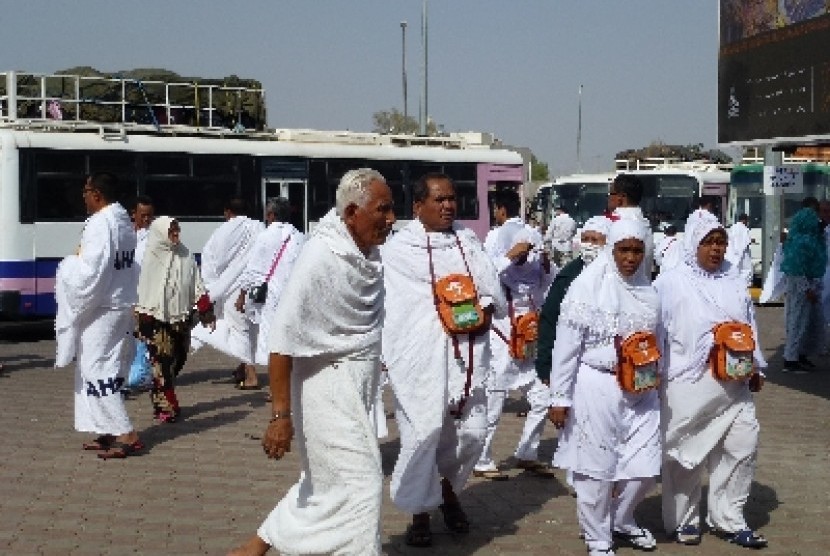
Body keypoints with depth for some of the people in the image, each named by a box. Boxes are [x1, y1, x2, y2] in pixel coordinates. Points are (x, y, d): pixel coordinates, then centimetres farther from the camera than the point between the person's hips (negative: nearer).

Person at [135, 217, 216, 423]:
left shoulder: (185, 255, 5)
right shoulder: (152, 258, -8)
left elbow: (197, 286, 8)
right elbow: (144, 291, -8)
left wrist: (206, 312, 3)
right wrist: (143, 321, -11)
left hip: (181, 318, 5)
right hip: (158, 319, -5)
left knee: (179, 359, 12)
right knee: (163, 363, -4)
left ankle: (158, 396, 32)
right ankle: (166, 407, 5)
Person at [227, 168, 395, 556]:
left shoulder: (367, 250, 2)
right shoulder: (321, 258, -23)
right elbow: (283, 340, -23)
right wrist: (281, 415, -23)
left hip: (357, 385, 9)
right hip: (327, 384, -9)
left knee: (327, 482, 19)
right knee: (359, 483, -2)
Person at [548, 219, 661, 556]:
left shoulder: (648, 291, 7)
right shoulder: (588, 286, -9)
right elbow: (566, 345, -9)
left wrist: (653, 376, 14)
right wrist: (559, 397, -9)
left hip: (640, 391, 5)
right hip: (596, 388, -5)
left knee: (644, 468, 6)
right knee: (596, 468, 4)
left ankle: (621, 523, 33)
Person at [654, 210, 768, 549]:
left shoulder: (735, 282, 12)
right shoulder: (669, 283, -4)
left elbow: (750, 327, 17)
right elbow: (656, 332, -4)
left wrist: (756, 368, 16)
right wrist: (654, 374, -4)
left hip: (734, 385, 5)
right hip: (688, 385, -5)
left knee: (742, 447, 6)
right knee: (684, 454, 4)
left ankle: (727, 519, 20)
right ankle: (683, 520, 21)